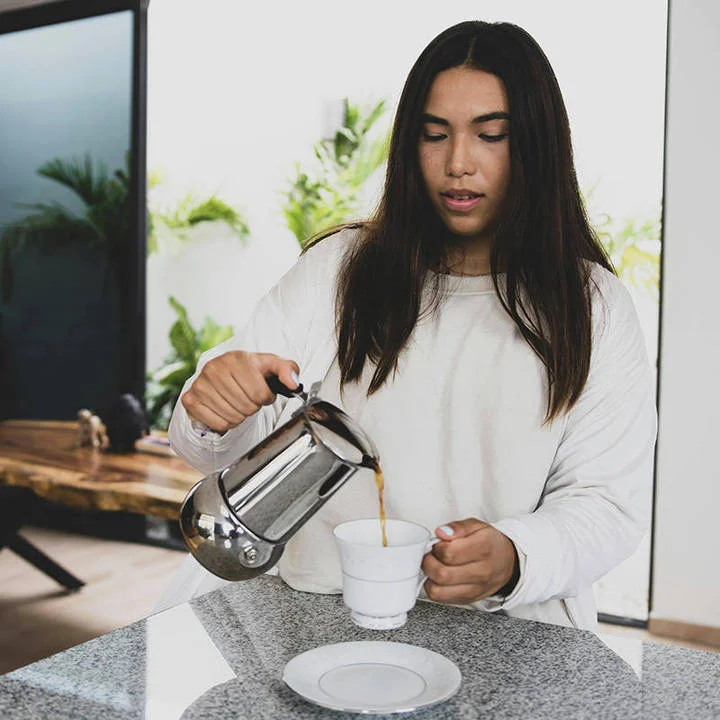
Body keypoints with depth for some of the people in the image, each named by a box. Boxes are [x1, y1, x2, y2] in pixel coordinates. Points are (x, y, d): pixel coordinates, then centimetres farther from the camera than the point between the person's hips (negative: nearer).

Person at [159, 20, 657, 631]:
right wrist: (214, 410, -21)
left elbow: (611, 502, -1)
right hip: (315, 601, 2)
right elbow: (224, 447, 4)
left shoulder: (593, 306, 4)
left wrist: (513, 560, -21)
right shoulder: (336, 267, 6)